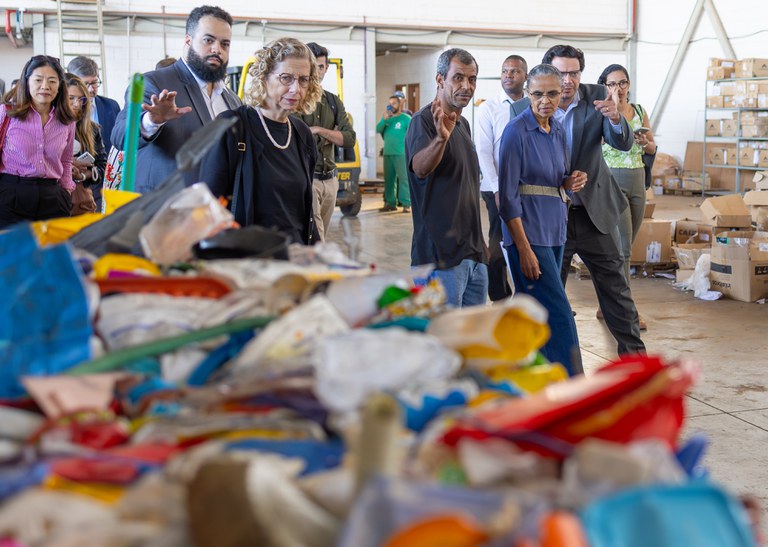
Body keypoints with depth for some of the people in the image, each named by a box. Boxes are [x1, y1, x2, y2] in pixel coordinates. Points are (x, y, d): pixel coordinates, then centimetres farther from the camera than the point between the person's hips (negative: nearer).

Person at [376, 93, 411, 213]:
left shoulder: (406, 118, 0)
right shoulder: (386, 117, 15)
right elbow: (378, 130, 3)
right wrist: (384, 119, -13)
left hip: (401, 154, -6)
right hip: (387, 153, 6)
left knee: (404, 178, -10)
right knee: (389, 179, 9)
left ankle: (406, 204, -11)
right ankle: (390, 203, 16)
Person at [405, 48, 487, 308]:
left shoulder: (462, 124, 17)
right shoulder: (424, 120, -11)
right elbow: (419, 168, -30)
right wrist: (441, 138, -51)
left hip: (473, 251, 9)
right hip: (442, 254, -9)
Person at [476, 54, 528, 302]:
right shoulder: (489, 108, -1)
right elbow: (483, 152, -5)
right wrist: (498, 191, -12)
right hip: (499, 188, -3)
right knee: (498, 248, 2)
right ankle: (500, 301, 14)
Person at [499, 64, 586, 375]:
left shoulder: (558, 132, 11)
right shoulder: (517, 131, -12)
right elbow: (508, 196, -14)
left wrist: (572, 183, -3)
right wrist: (524, 250, -19)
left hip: (555, 230, 8)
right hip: (528, 231, -8)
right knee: (559, 315, -9)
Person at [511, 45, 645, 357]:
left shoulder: (596, 98, -7)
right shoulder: (524, 110, -11)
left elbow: (623, 144, -14)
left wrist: (615, 118, -35)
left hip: (595, 210, 1)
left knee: (614, 282, 11)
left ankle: (632, 346, 24)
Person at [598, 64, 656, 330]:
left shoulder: (639, 111, 11)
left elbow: (652, 149, 18)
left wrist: (645, 142, -6)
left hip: (637, 181, 6)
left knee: (623, 246, 11)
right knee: (622, 247, -10)